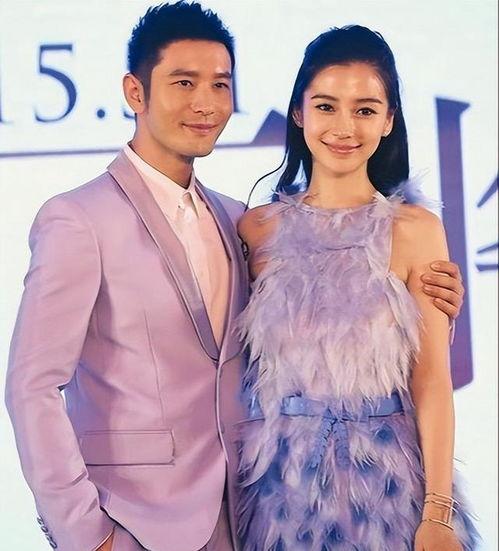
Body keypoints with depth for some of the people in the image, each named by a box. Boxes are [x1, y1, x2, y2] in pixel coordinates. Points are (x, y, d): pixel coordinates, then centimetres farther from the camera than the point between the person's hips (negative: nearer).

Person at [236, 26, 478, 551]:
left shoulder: (415, 229, -5)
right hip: (280, 477, 2)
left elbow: (432, 379, -7)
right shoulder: (257, 228, 1)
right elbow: (243, 361, 6)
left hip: (385, 476, -2)